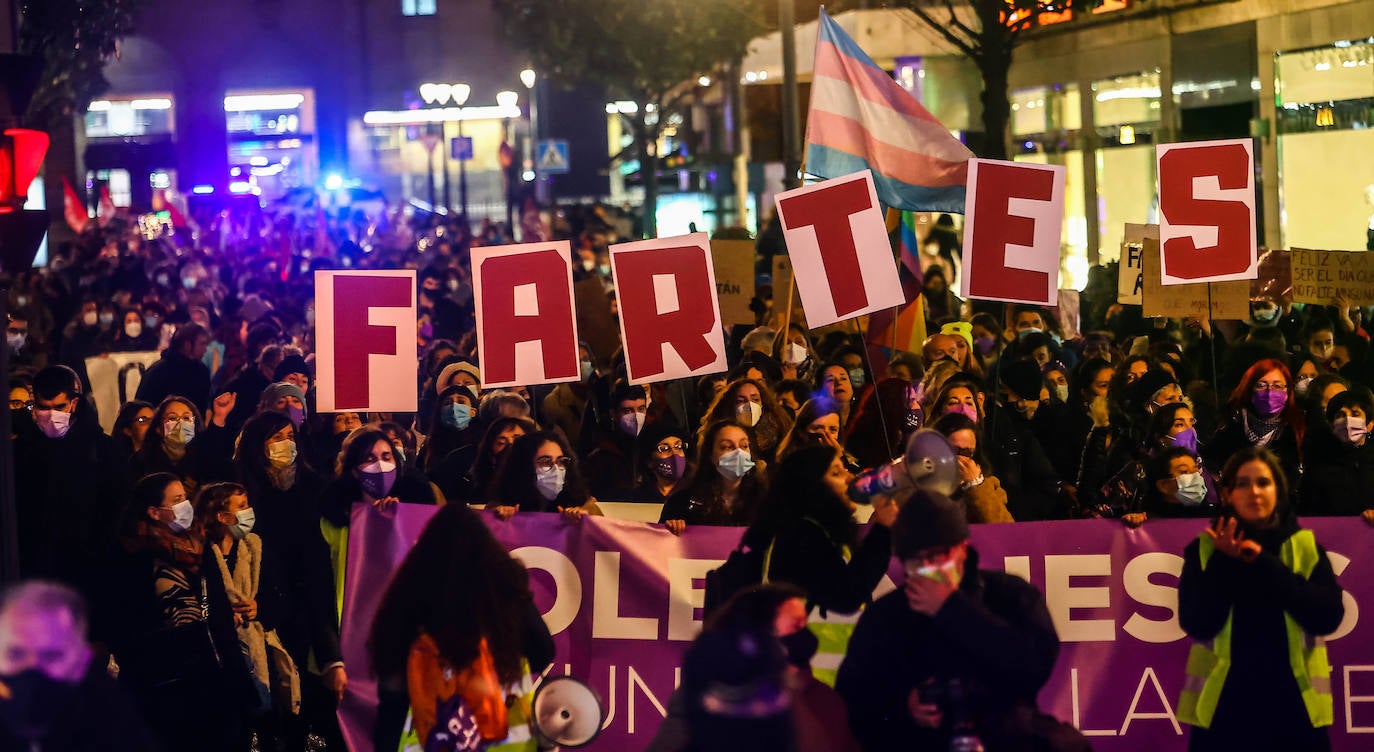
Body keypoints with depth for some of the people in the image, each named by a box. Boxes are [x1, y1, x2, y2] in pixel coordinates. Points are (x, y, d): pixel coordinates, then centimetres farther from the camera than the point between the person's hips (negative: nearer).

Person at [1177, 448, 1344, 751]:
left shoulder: (1306, 547, 5)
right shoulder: (1205, 550, 3)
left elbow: (1329, 615, -7)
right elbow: (1196, 624, -6)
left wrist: (1267, 566, -12)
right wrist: (1225, 564, -15)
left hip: (1293, 702, 1)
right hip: (1223, 705, -1)